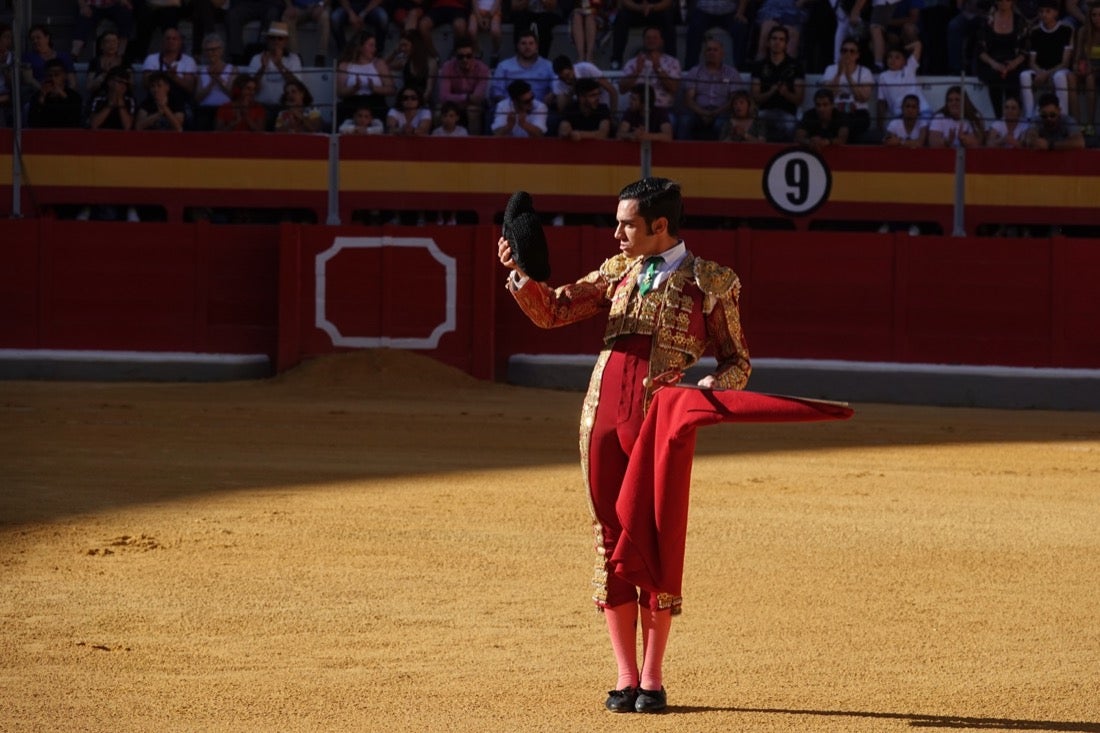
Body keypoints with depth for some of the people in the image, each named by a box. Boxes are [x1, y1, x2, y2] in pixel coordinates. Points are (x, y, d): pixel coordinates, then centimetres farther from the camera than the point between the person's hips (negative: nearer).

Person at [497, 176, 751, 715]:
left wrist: (717, 383, -14)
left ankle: (652, 680, 7)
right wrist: (520, 272, -4)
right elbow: (550, 311, 13)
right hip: (603, 413, 4)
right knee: (612, 541, 4)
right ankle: (625, 678, 10)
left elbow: (737, 361, 7)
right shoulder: (619, 272, 15)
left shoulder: (713, 282, 4)